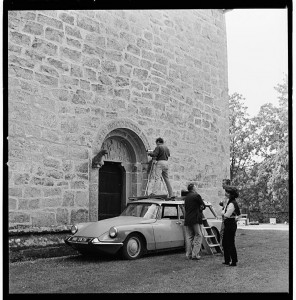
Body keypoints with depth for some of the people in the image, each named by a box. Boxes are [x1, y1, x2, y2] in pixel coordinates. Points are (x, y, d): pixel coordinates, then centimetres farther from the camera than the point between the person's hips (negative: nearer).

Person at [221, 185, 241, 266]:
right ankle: (227, 260, 25)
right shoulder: (229, 202, 12)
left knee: (230, 243, -2)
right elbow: (224, 213, 17)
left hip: (231, 224, -10)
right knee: (225, 243, 16)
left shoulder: (232, 204, -19)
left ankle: (234, 262, 7)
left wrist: (223, 214, -4)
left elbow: (226, 215, -22)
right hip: (228, 224, 10)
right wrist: (224, 212, -2)